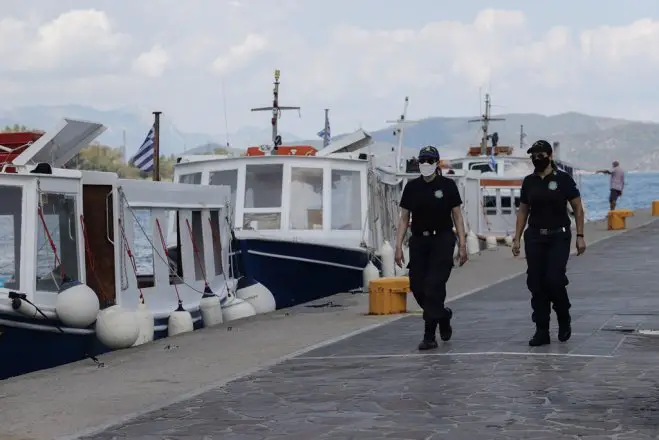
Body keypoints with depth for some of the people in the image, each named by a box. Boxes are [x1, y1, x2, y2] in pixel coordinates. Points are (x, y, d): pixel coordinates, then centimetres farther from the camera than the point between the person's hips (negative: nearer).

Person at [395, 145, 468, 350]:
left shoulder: (447, 185, -3)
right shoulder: (412, 187, 4)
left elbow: (457, 216, 0)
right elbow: (404, 219, 7)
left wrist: (462, 244, -5)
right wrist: (398, 246, 1)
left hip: (442, 240, -3)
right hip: (419, 241, 4)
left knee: (434, 286, -11)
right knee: (417, 286, 1)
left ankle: (430, 335, -5)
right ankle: (443, 315, 30)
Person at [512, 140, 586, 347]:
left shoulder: (563, 179, -3)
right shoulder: (529, 181, 8)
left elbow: (578, 208, -1)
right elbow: (523, 211, 14)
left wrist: (580, 236, -7)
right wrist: (517, 238, 8)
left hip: (558, 238, -4)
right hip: (534, 238, 4)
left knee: (554, 280, -15)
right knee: (536, 284, 1)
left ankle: (564, 319, 12)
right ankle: (542, 331, 8)